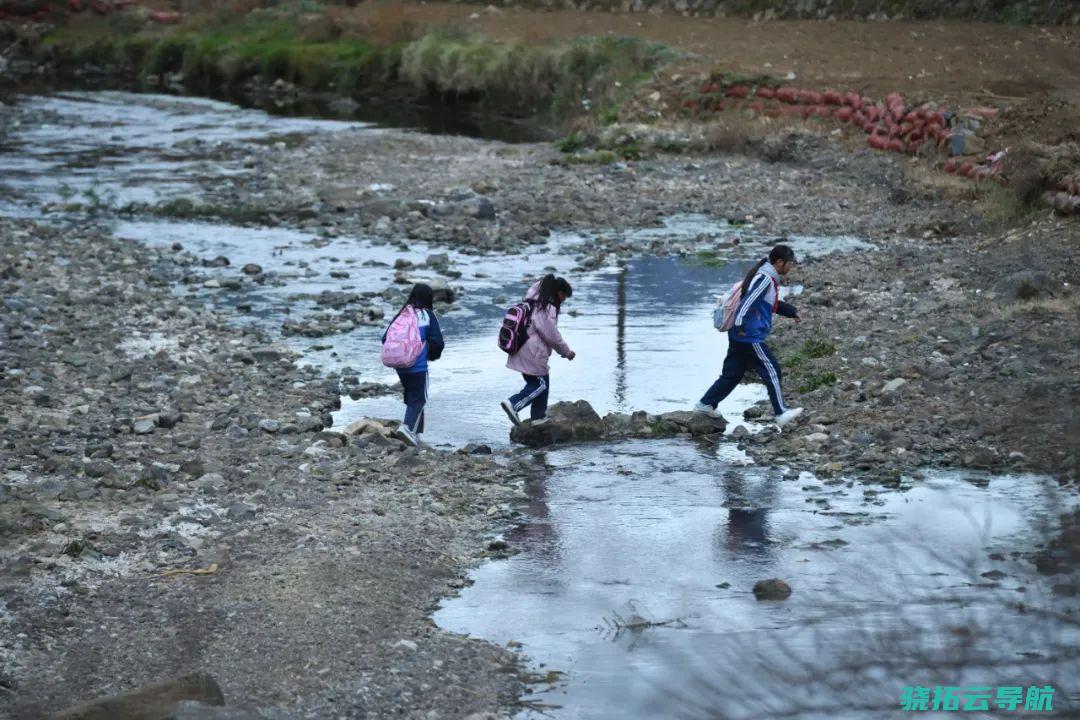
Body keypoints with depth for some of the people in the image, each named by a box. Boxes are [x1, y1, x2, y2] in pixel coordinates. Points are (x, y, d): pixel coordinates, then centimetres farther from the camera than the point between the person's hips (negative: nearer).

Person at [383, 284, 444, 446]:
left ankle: (416, 432, 20)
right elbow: (437, 342, -9)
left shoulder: (401, 315, 5)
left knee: (411, 397, 18)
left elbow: (385, 338, 4)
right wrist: (432, 355, 11)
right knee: (418, 398, 3)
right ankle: (408, 427, -18)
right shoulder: (428, 316, -7)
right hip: (418, 366, -5)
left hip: (400, 366, 5)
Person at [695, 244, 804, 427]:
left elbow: (773, 303, 29)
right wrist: (740, 325, -27)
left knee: (733, 373, 16)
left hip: (739, 337, 10)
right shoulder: (765, 279, -17)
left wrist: (791, 311, 20)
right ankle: (781, 413, -1)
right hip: (750, 337, -10)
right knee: (771, 371, -4)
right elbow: (748, 302, -26)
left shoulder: (769, 278, 16)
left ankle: (706, 404, 21)